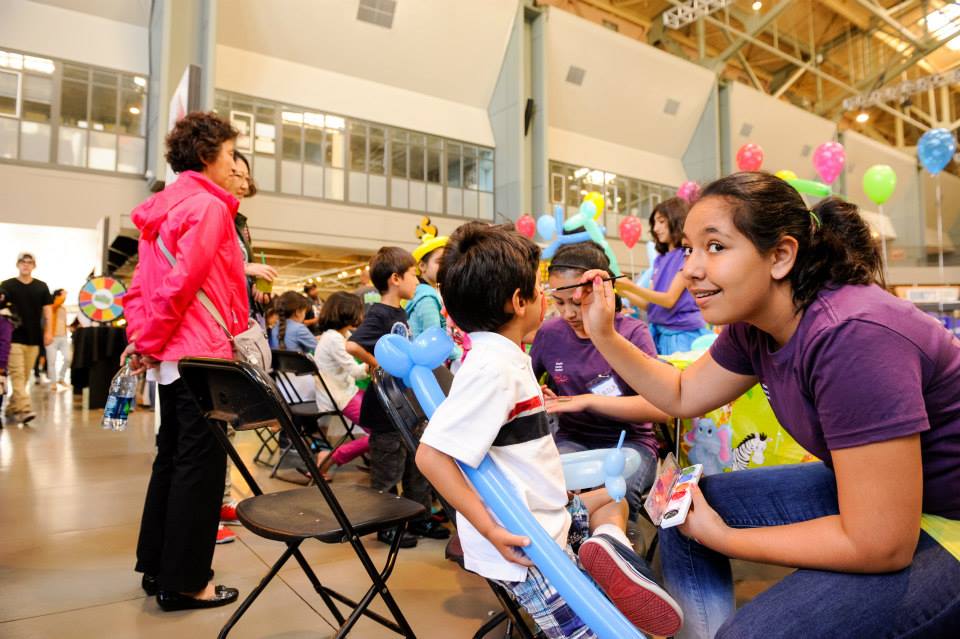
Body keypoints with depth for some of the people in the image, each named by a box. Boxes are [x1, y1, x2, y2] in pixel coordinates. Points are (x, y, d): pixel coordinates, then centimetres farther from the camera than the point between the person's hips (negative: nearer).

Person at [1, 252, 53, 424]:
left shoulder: (41, 286, 8)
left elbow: (47, 311, 8)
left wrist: (48, 332, -2)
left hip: (34, 338, 3)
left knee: (25, 376, 8)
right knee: (17, 374, -11)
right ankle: (24, 409, -17)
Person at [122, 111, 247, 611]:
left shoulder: (164, 208, 16)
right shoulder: (208, 206, -12)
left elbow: (141, 285, 14)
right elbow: (182, 284, -19)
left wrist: (141, 337, 9)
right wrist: (151, 343, -9)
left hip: (172, 355, 9)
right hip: (202, 354, -9)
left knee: (172, 458, 17)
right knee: (200, 466, -1)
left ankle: (157, 566, 29)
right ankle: (184, 582, 10)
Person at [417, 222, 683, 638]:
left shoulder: (503, 356, 7)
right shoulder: (493, 367, -24)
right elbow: (432, 455, -28)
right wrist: (491, 529, -26)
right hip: (526, 547, -9)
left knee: (611, 499, 23)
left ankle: (609, 544, -1)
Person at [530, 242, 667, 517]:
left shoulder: (632, 332, -8)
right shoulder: (549, 333, 1)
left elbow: (661, 409, -15)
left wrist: (588, 401, -22)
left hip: (629, 441, -2)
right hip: (571, 440, 2)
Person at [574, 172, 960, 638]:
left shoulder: (849, 335, -33)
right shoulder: (752, 323, -7)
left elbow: (879, 545, -30)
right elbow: (683, 395, 9)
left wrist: (722, 537, -18)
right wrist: (604, 335, -3)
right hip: (863, 491, 8)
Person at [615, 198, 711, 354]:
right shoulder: (660, 260, 13)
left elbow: (670, 300, -16)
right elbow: (650, 304, 10)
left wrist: (631, 287, -22)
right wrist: (622, 291, -3)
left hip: (683, 334, -6)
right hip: (659, 333, 6)